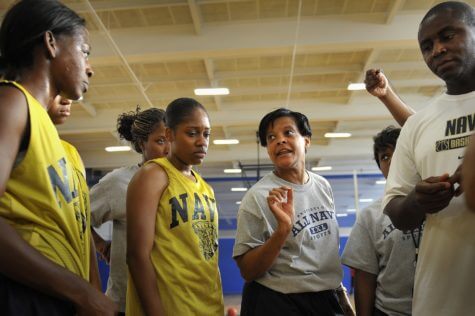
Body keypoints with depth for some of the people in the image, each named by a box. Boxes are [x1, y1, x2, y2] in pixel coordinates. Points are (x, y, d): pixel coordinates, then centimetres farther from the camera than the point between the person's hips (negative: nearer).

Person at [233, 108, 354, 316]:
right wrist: (282, 229, -29)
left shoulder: (323, 186, 1)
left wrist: (341, 292, 17)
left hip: (326, 299, 5)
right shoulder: (257, 197, -16)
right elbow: (247, 271, -17)